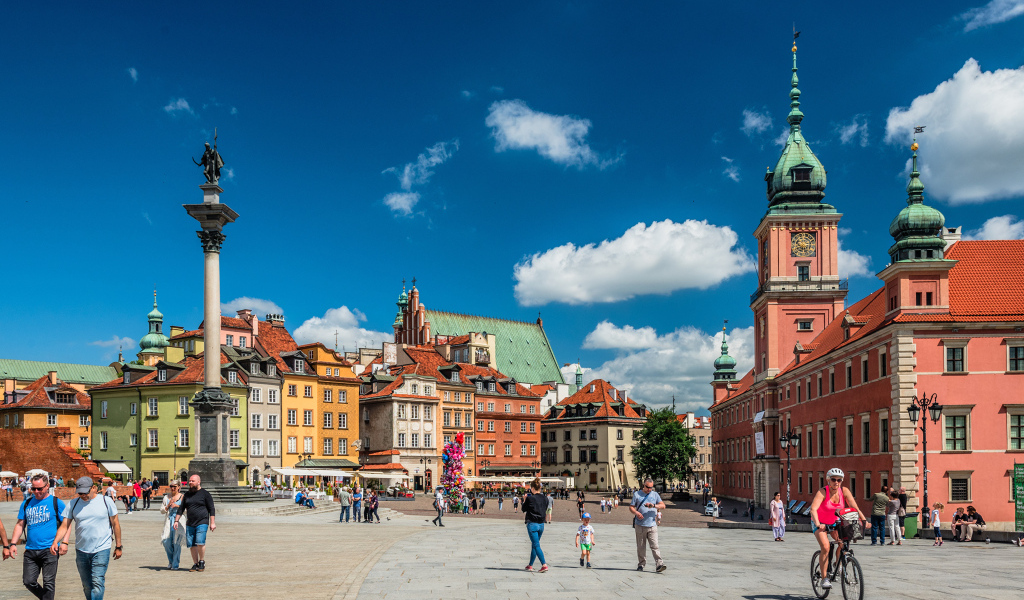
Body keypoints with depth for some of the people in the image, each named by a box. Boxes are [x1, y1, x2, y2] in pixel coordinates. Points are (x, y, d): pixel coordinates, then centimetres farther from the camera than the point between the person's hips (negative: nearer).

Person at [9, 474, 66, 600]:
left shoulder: (56, 502, 0)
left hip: (49, 550, -4)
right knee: (28, 582, 4)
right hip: (30, 550, 4)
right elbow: (20, 524, 16)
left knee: (48, 583, -3)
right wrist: (13, 543, 5)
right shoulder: (27, 504, 12)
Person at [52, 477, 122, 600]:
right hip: (81, 551, 4)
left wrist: (118, 546, 5)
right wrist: (55, 542, -15)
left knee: (97, 583, -14)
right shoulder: (73, 504, 4)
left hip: (101, 550, -4)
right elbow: (64, 526, 2)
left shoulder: (106, 501, -2)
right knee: (87, 585, 12)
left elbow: (115, 524, 4)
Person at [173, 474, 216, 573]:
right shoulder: (186, 495, 14)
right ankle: (195, 564, 13)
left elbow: (211, 509, -1)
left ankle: (202, 562, 0)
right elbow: (181, 509, 19)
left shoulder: (205, 494, 0)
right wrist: (176, 521, 10)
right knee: (191, 545, 2)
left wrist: (212, 523, -6)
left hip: (202, 523, -5)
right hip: (190, 524, 5)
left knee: (200, 542, -18)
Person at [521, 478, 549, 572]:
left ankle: (544, 565, -19)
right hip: (541, 524, 6)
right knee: (534, 544, 18)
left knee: (536, 545, -7)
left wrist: (524, 500, 15)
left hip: (532, 524, -6)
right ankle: (530, 565, 26)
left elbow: (524, 509, 0)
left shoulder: (530, 498, -13)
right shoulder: (544, 499, 3)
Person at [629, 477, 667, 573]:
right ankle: (641, 564, 17)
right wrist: (636, 512, -14)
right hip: (640, 525, 0)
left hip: (652, 525, 0)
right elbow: (631, 507, 8)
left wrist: (653, 505, -19)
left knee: (655, 546, -10)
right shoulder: (637, 494, 9)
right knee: (641, 546, 6)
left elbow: (663, 505, 0)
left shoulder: (655, 494, 10)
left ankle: (659, 564, -14)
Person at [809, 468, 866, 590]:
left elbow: (855, 507, -18)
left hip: (835, 522, 4)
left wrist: (864, 520, -32)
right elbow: (813, 509, -36)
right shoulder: (822, 492, -25)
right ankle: (824, 578, -13)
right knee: (825, 547, -23)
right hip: (820, 523, -4)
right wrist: (818, 524, -51)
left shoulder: (844, 491, -14)